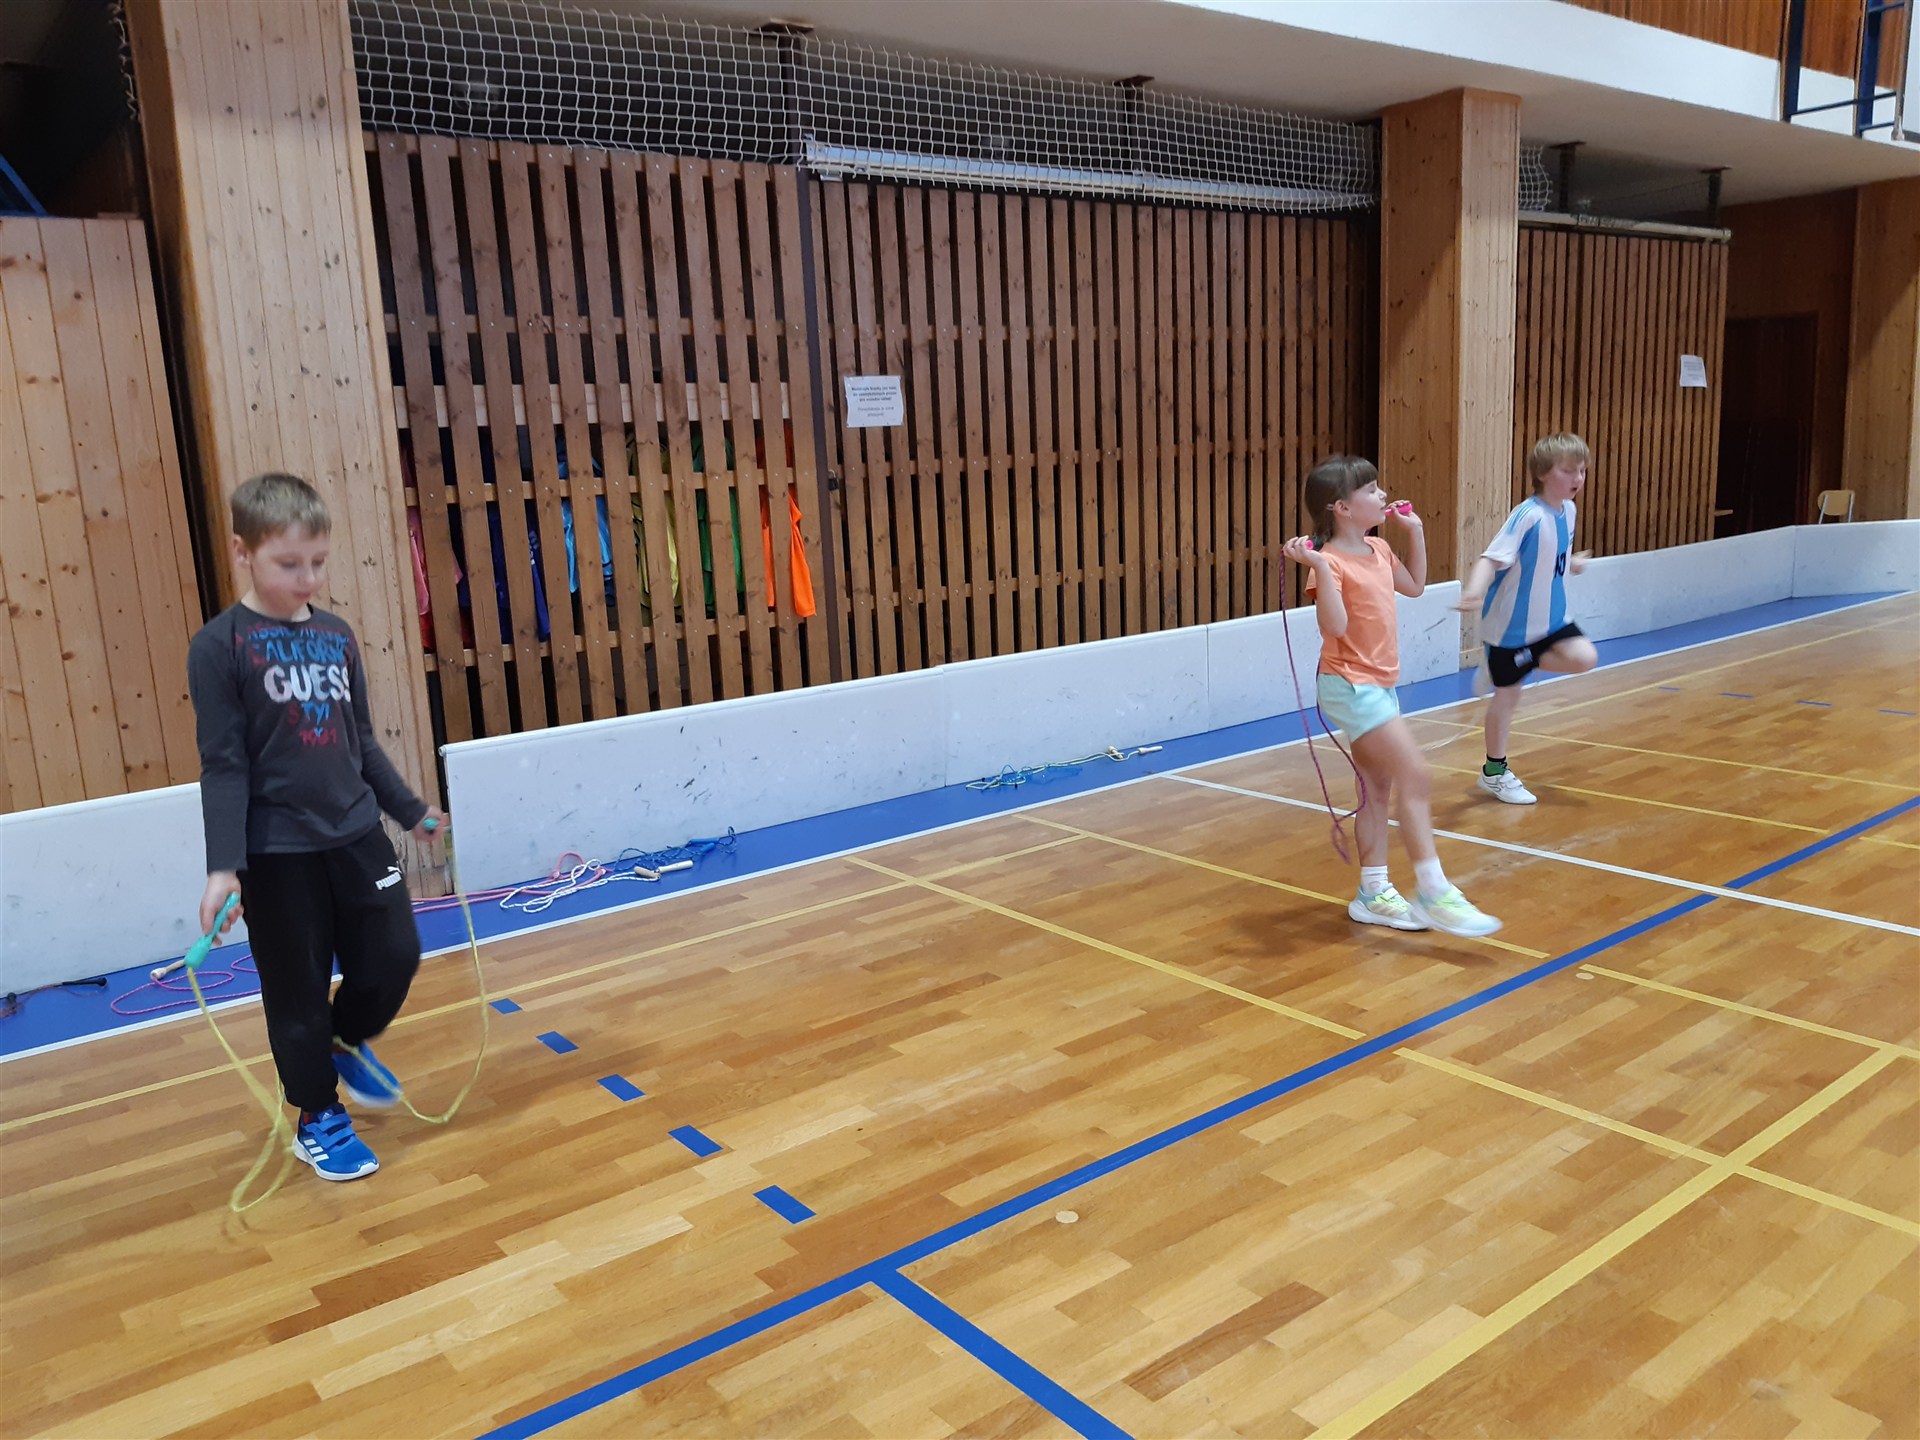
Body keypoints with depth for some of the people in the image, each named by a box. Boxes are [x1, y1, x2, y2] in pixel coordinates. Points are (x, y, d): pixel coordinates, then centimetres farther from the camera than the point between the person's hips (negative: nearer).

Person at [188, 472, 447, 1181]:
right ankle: (318, 1117, 28)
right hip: (276, 852, -5)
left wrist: (411, 810, 18)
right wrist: (223, 867, -16)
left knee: (395, 955, 8)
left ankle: (347, 1040, 39)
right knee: (299, 989, 8)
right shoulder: (220, 645, -10)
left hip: (356, 833, 5)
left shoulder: (337, 634, 5)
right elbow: (223, 765, -11)